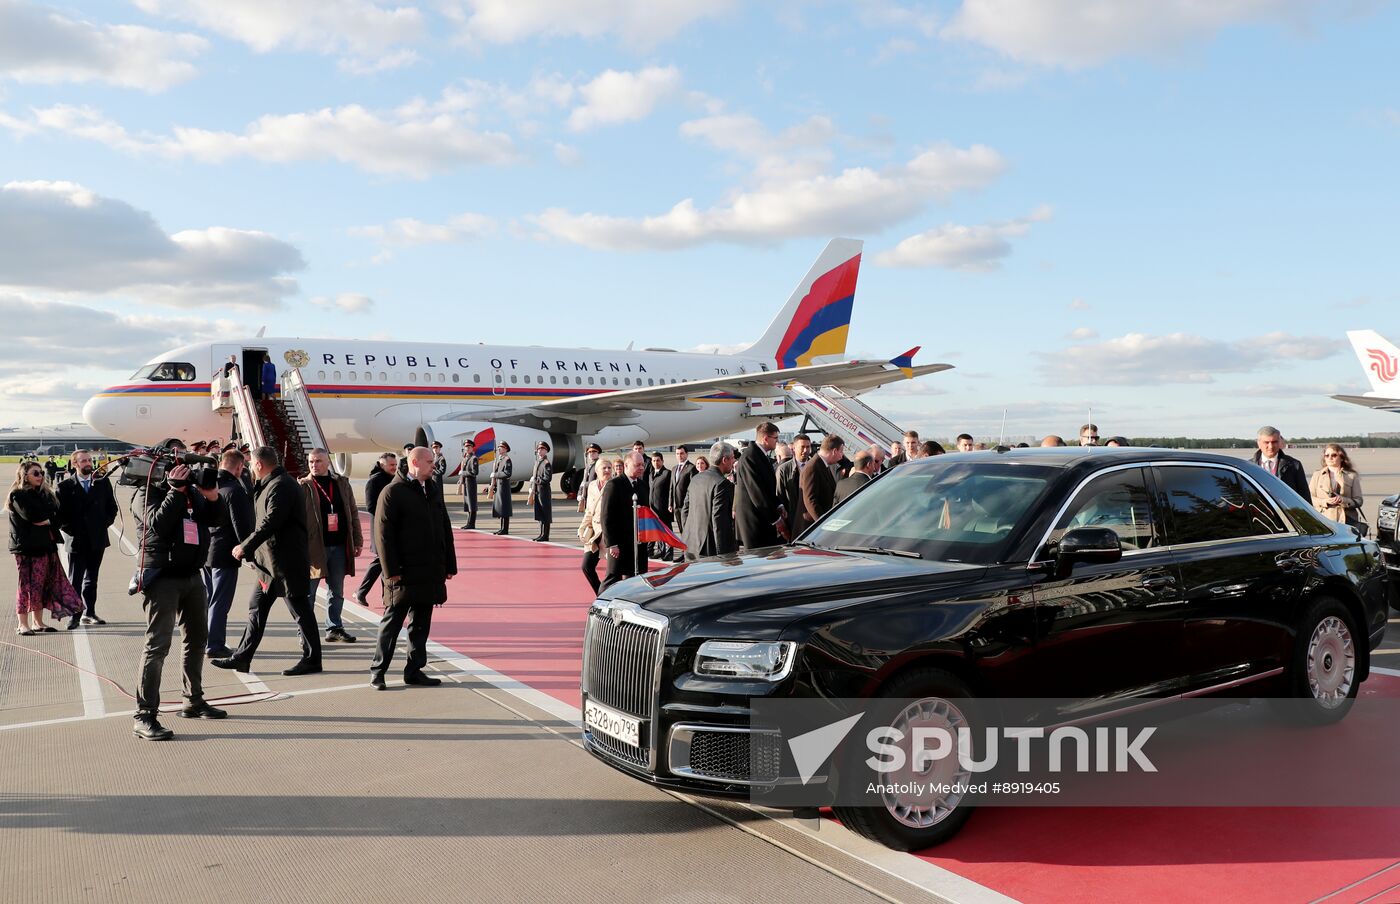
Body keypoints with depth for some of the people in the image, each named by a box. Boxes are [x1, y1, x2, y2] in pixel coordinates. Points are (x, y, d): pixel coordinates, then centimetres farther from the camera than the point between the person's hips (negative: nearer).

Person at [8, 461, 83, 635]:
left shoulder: (45, 494, 17)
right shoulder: (18, 495, -4)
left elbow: (56, 515, 10)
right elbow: (31, 516, -17)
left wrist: (44, 520, -7)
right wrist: (48, 520, -3)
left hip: (45, 545, 6)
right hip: (26, 547, -6)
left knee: (42, 585, 7)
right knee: (27, 584, -5)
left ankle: (38, 622, 14)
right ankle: (23, 625, 1)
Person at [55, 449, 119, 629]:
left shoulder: (102, 483, 5)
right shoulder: (65, 486, -3)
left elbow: (112, 507, 11)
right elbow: (59, 512, -1)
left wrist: (105, 523, 1)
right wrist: (68, 529, -6)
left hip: (97, 540, 3)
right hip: (76, 540, -3)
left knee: (92, 579, 12)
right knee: (75, 580, 0)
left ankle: (89, 613, 20)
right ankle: (74, 615, 3)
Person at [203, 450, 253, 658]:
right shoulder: (235, 490, -17)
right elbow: (241, 526, -18)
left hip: (205, 552, 8)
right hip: (224, 554, -8)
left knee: (206, 600, 18)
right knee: (220, 602, -1)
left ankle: (202, 641, 26)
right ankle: (215, 646, 2)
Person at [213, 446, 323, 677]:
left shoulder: (280, 486, -17)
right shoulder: (268, 485, 16)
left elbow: (270, 523, -24)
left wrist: (245, 547, -18)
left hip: (286, 561, -11)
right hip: (270, 560, 11)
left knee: (300, 610, -1)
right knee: (257, 607, 13)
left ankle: (312, 660, 7)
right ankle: (242, 658, 20)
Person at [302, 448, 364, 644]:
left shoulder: (342, 483, 9)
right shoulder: (303, 486, -2)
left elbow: (353, 513, 12)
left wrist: (357, 540, 8)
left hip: (339, 546, 4)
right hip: (314, 546, -4)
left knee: (337, 592, 12)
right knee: (308, 592, 3)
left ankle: (334, 628, 22)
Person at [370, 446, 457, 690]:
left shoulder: (434, 490, 13)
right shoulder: (393, 492, -8)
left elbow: (445, 529, 15)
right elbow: (383, 534, -12)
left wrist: (449, 565, 11)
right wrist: (391, 570, -16)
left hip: (431, 572, 6)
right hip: (404, 573, -6)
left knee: (421, 623, 11)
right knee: (392, 621, 1)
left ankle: (414, 670, 20)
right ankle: (377, 671, 11)